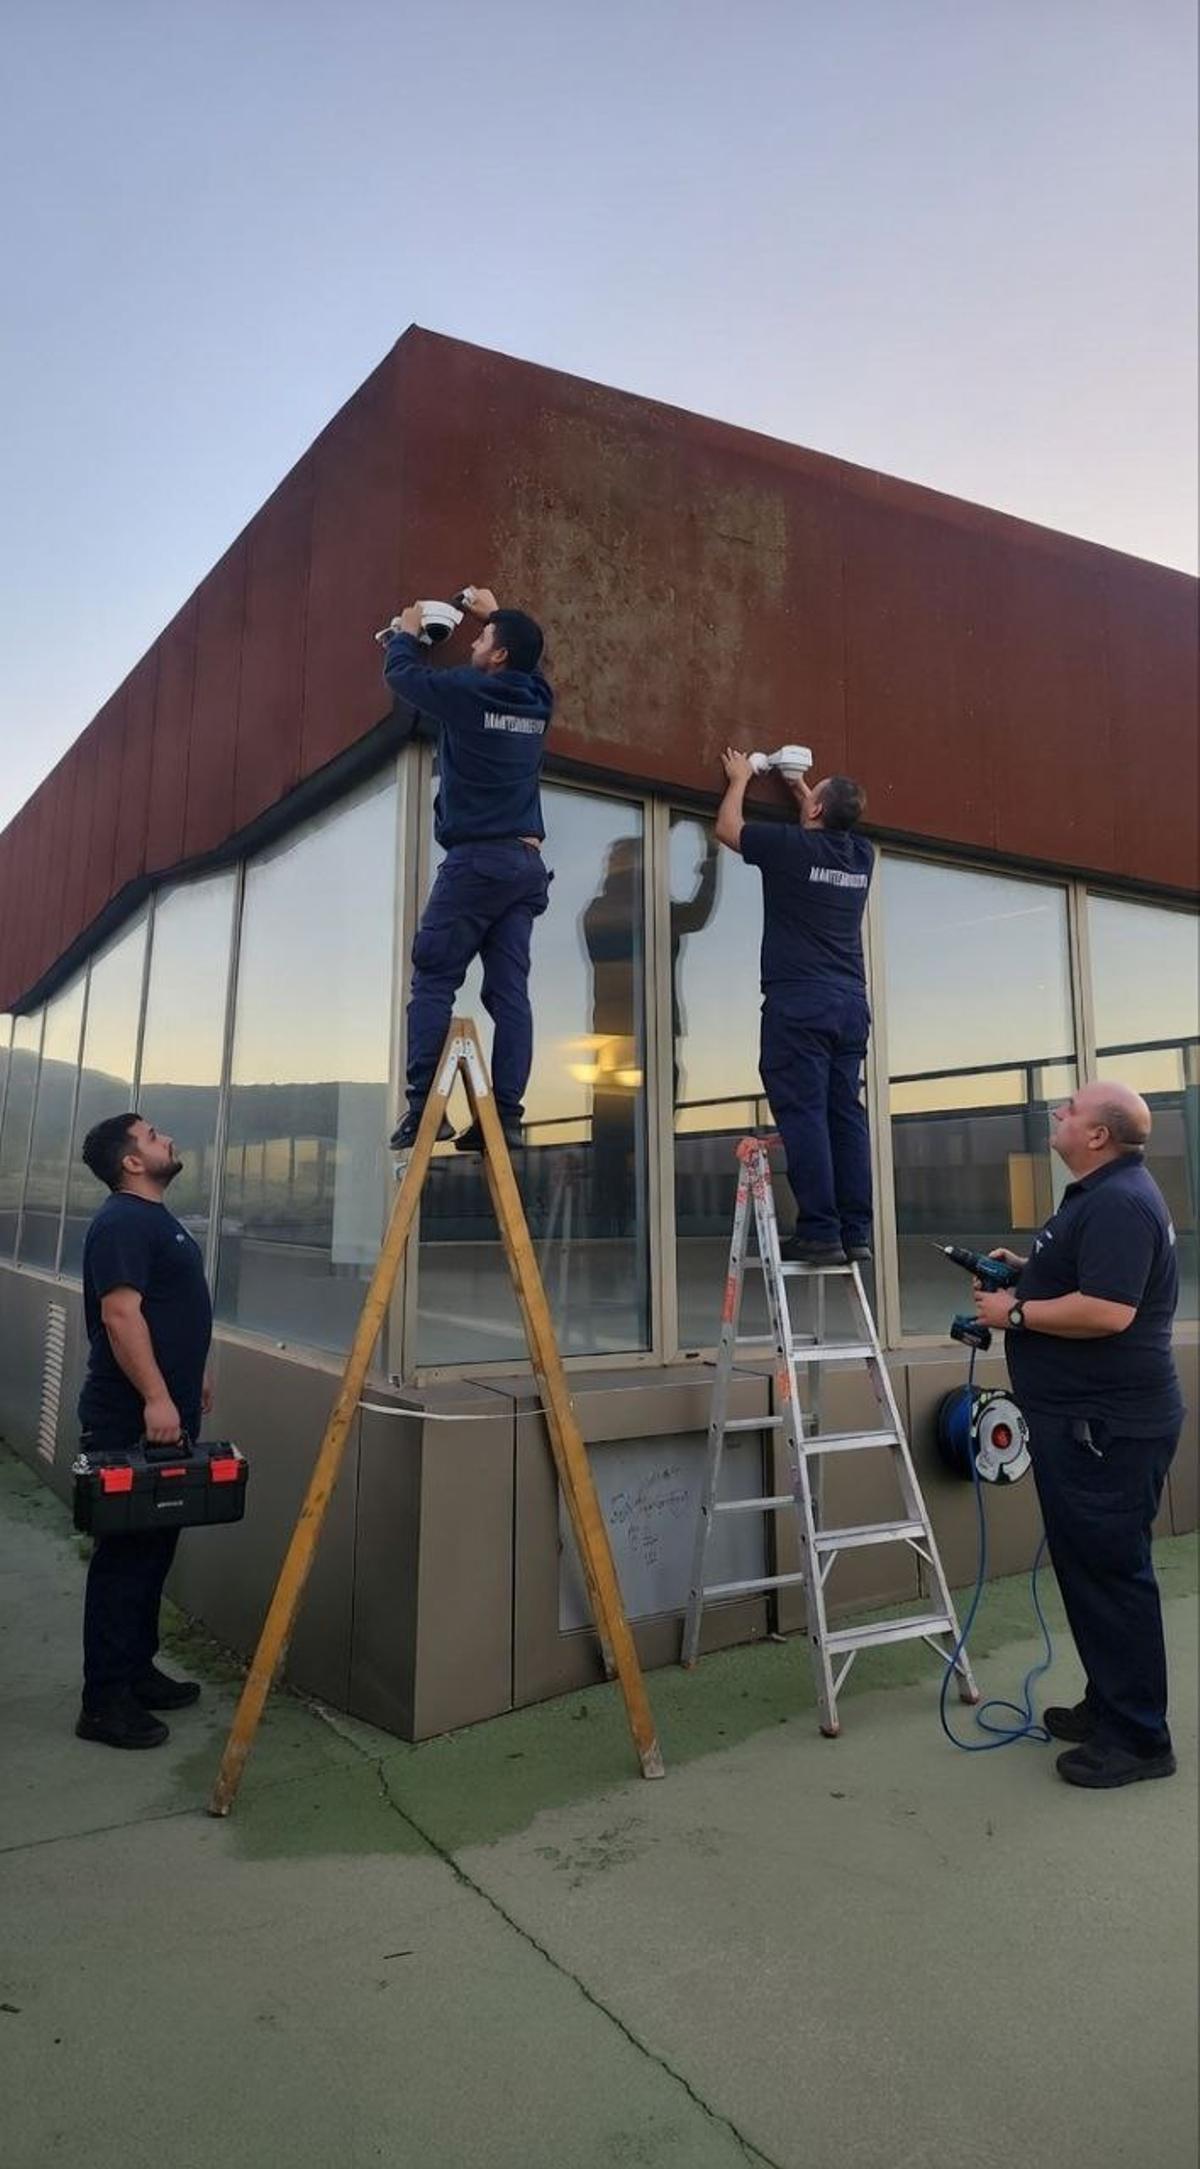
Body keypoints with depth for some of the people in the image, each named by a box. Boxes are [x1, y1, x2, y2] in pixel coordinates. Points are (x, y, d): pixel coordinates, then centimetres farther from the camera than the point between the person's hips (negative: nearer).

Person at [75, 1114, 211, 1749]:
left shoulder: (157, 1217, 16)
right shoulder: (122, 1221, -16)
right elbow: (120, 1315, -24)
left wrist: (193, 1376, 26)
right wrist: (156, 1398, -26)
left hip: (165, 1414, 10)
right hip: (133, 1421, -10)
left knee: (154, 1548, 16)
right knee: (126, 1553, -2)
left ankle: (137, 1672, 27)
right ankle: (105, 1701, 7)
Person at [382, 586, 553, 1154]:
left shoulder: (466, 692, -4)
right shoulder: (538, 700, 13)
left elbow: (401, 672, 14)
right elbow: (527, 657, 38)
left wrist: (406, 631, 33)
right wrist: (495, 613, 48)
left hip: (476, 859, -6)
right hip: (527, 862, 6)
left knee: (433, 980, -4)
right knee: (510, 992, 0)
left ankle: (424, 1106, -12)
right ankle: (507, 1114, -4)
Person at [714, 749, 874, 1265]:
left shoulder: (791, 846, -5)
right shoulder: (861, 855, 13)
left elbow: (728, 828, 12)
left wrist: (739, 779, 28)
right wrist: (798, 786, 47)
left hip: (800, 1003, -6)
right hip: (852, 1002, 6)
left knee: (803, 1115, -7)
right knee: (846, 1116, 5)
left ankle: (819, 1233, -10)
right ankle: (856, 1234, 5)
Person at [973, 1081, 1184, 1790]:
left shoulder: (1119, 1204, -21)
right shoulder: (1102, 1193, 15)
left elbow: (1107, 1311, -29)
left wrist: (1014, 1312, -18)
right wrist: (1027, 1271, 10)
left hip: (1108, 1425, -11)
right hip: (1085, 1418, 11)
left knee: (1111, 1573, -1)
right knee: (1090, 1567, 19)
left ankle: (1138, 1739, 12)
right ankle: (1110, 1705, 32)